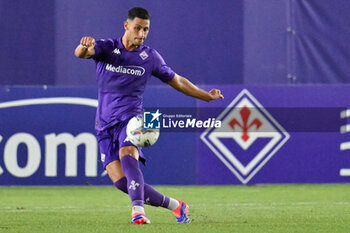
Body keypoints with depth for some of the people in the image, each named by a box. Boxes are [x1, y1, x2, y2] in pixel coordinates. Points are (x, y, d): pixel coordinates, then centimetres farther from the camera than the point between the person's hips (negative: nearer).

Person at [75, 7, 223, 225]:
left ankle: (138, 210, -47)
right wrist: (84, 47, -43)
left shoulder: (150, 57, 6)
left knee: (127, 156, -33)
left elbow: (177, 81, 19)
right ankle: (174, 205, 4)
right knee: (121, 181, -10)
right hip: (105, 124, 1)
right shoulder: (106, 47, 2)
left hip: (130, 118, -1)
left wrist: (207, 96, 14)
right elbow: (81, 53, -19)